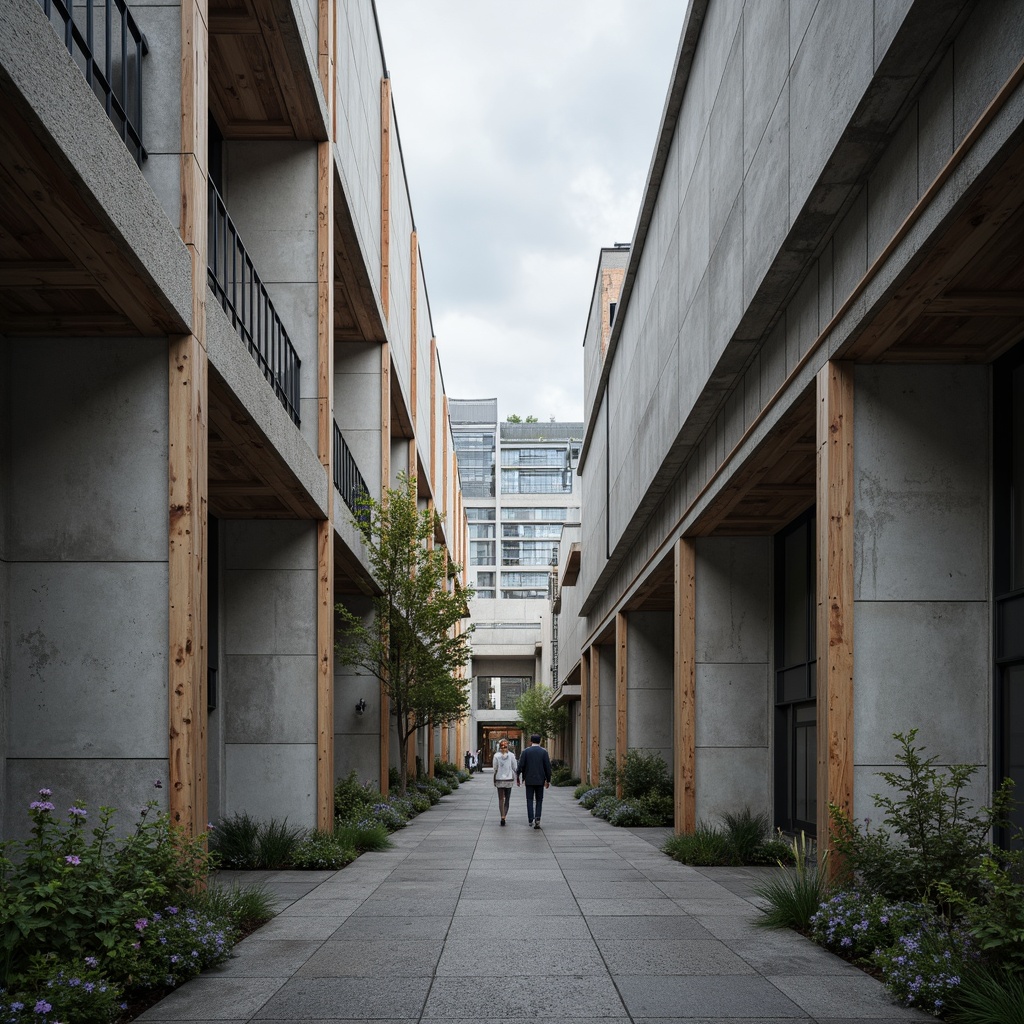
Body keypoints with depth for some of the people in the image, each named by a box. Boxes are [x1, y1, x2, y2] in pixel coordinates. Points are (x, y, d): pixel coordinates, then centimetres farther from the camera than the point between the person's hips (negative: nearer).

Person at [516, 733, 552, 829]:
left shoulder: (525, 751, -3)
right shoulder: (544, 752, -2)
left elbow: (520, 765, -6)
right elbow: (548, 767, -2)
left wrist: (517, 777, 6)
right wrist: (548, 780, 6)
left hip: (529, 780, 0)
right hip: (540, 780, 0)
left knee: (530, 800, 9)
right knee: (539, 800, 9)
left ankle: (531, 820, 3)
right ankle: (537, 819, -5)